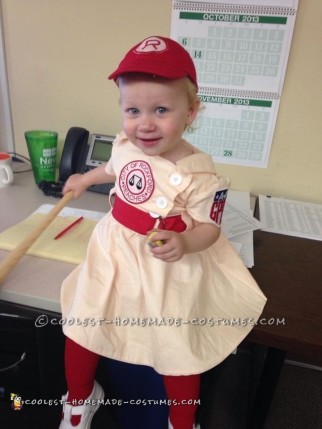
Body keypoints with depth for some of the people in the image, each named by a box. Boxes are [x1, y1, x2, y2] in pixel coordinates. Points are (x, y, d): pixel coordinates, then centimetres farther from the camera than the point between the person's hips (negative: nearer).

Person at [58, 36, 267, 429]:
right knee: (80, 327, 16)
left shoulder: (198, 175, -25)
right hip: (114, 254, 5)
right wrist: (85, 179, 34)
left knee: (177, 350, 10)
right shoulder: (124, 145, -7)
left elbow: (209, 229, -15)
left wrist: (184, 244, -36)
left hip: (168, 271, -5)